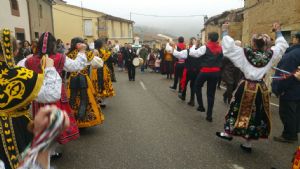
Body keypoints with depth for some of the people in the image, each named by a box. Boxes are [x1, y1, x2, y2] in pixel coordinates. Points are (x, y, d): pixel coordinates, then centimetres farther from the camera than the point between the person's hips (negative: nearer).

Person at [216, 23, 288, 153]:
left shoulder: (245, 53, -12)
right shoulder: (270, 54, 0)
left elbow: (229, 46, -13)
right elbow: (282, 45, 18)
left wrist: (225, 32, -2)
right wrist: (278, 32, 29)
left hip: (247, 87, -3)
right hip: (261, 88, 4)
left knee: (241, 111, 13)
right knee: (256, 114, 11)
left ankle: (229, 133, 30)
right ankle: (247, 143, 20)